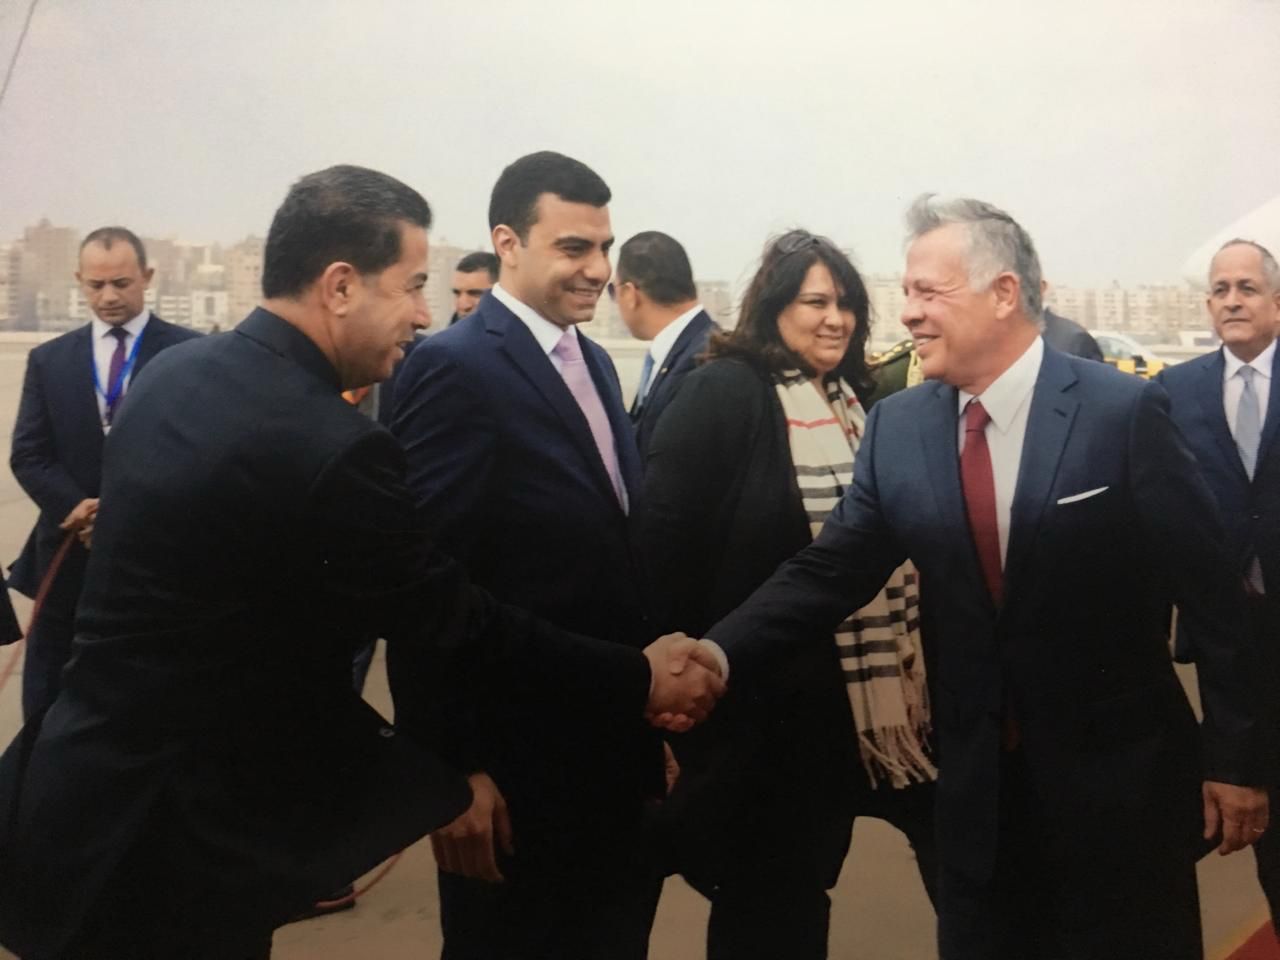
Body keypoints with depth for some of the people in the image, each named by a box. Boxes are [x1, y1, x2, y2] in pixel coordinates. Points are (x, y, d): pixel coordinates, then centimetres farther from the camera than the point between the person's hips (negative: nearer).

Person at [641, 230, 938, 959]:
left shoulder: (856, 399, 11)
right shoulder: (723, 392, -12)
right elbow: (667, 535, -17)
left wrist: (909, 650, 5)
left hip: (856, 686, 6)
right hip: (766, 687, -6)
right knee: (767, 885, 10)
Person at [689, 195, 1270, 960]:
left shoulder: (1124, 412, -13)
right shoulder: (897, 427, -2)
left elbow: (1211, 592, -9)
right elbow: (828, 573, -4)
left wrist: (1235, 757, -7)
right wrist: (714, 659, -17)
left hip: (1119, 774, -3)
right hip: (979, 781, 4)